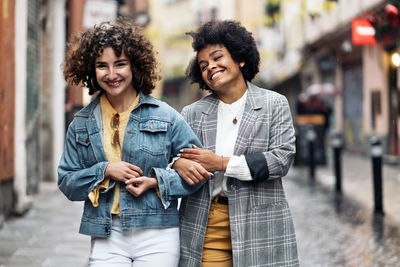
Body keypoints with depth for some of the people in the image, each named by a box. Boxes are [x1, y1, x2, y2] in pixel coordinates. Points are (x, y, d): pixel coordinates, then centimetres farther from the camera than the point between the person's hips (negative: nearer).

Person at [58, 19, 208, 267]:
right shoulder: (81, 124, 10)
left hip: (157, 238, -1)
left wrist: (156, 182, -10)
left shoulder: (165, 117, 2)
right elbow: (66, 182, 10)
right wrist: (105, 171, -7)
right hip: (106, 240, 2)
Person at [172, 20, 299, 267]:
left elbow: (283, 158, -4)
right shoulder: (193, 113, 14)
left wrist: (221, 163, -9)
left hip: (259, 224, -2)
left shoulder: (274, 104, 6)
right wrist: (179, 164, -11)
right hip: (205, 226, 2)